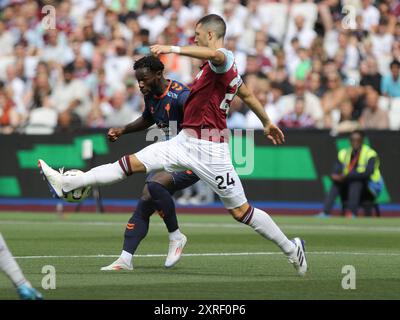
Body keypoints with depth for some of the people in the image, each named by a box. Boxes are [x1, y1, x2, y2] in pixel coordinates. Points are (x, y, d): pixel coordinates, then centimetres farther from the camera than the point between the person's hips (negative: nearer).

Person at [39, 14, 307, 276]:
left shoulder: (223, 59, -12)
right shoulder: (224, 66, 18)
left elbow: (216, 54, -39)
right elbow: (248, 95, 30)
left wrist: (174, 49, -43)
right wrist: (267, 123, 43)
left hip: (210, 149, -9)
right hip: (186, 142, 9)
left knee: (241, 211, -2)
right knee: (132, 163, 1)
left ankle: (291, 248, 13)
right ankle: (68, 184, -1)